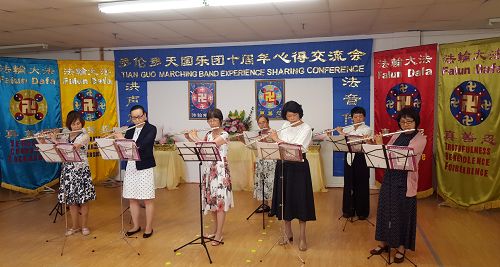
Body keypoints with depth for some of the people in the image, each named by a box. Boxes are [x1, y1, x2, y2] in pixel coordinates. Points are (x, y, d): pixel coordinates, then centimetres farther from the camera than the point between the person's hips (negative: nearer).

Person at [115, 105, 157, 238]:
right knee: (132, 199, 10)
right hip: (130, 168, 6)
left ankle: (149, 227, 14)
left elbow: (142, 145, -21)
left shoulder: (151, 129, -6)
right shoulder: (130, 132, 12)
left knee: (147, 199, 2)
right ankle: (136, 226, 23)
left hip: (145, 168, -5)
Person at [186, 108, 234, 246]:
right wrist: (190, 138, 0)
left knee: (220, 200, -5)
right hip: (208, 169, 7)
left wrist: (194, 137, -10)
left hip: (220, 169, -7)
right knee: (211, 199, 12)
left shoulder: (224, 135, -10)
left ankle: (219, 234, 0)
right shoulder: (209, 134, 11)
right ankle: (216, 227, 28)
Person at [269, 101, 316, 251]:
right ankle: (288, 232, 25)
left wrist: (277, 139, -16)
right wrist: (272, 137, -5)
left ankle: (302, 236, 11)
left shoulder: (306, 129, -10)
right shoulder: (285, 126, 8)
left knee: (300, 199, -1)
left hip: (299, 166, -5)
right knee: (285, 198, 10)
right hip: (283, 165, 5)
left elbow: (295, 148, -21)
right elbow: (279, 144, 13)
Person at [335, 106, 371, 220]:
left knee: (361, 185, 2)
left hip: (361, 158, -4)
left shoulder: (367, 129, -3)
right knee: (348, 184, 8)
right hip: (349, 158, 4)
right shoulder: (347, 128, 10)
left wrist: (343, 133, -20)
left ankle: (362, 211, 13)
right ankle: (348, 210, 19)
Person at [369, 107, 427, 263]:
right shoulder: (396, 136, 9)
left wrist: (381, 145, -18)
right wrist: (373, 144, -5)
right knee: (385, 210, 12)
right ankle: (384, 243, 28)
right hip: (389, 178, 6)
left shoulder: (420, 138, -9)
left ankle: (401, 248, 19)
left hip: (405, 181, -6)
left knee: (403, 214, 4)